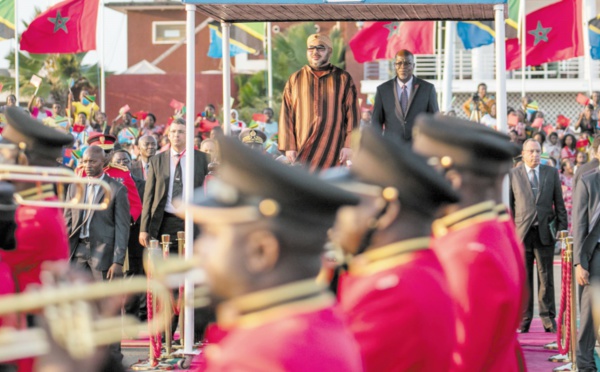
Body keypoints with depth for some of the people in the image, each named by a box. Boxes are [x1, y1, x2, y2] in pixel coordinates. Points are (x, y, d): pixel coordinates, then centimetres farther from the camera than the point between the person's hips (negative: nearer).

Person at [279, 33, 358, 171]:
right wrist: (289, 147, -1)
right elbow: (287, 115, 8)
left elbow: (352, 114, 3)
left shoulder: (343, 79, 8)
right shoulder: (295, 80, 11)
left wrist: (348, 145, -6)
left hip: (334, 149, -1)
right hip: (304, 149, 1)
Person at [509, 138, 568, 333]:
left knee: (546, 278, 4)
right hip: (521, 233, -1)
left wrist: (562, 228, 3)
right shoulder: (513, 175, 5)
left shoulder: (551, 173, 9)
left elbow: (559, 203, 10)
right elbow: (508, 205, 4)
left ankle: (548, 318, 11)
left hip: (545, 232, 1)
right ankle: (524, 319, 9)